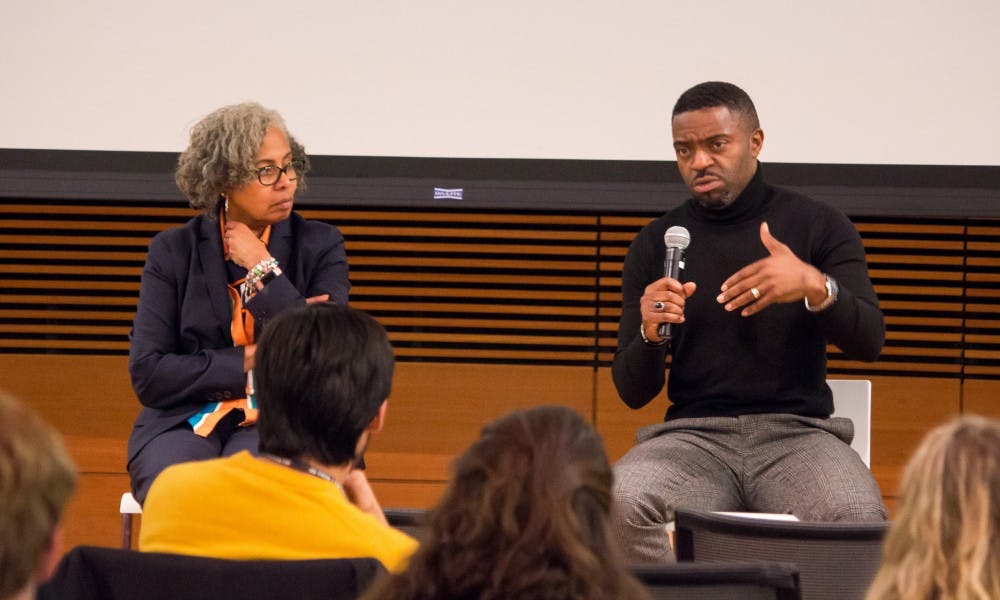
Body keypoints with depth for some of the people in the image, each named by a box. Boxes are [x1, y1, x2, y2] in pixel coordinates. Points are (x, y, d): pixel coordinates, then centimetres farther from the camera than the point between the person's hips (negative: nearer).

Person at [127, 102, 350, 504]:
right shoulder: (173, 251, 7)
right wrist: (248, 362, -8)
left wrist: (264, 269, -7)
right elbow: (147, 376, -1)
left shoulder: (320, 246, 6)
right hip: (187, 422, 1)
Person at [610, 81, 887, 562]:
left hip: (797, 431, -1)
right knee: (621, 504, -32)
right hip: (693, 433, 2)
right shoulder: (655, 246, 12)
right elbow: (633, 393, 11)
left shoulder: (820, 227, 8)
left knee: (857, 518, -35)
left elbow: (869, 343, -3)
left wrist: (816, 287, -23)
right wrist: (650, 334, -12)